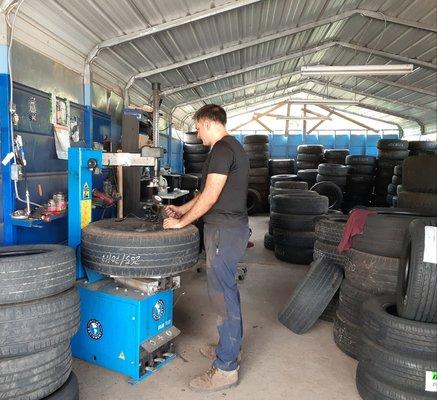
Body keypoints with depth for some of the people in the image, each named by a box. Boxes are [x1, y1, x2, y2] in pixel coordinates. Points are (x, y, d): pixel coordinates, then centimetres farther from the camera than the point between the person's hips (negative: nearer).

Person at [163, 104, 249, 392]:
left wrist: (181, 222, -8)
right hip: (235, 227, 10)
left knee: (222, 295, -3)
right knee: (228, 290, 18)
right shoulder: (234, 146, 17)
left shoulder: (222, 149, -15)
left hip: (224, 231, -10)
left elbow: (210, 196, -19)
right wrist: (183, 209, 21)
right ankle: (231, 347, 34)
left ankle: (226, 369, 9)